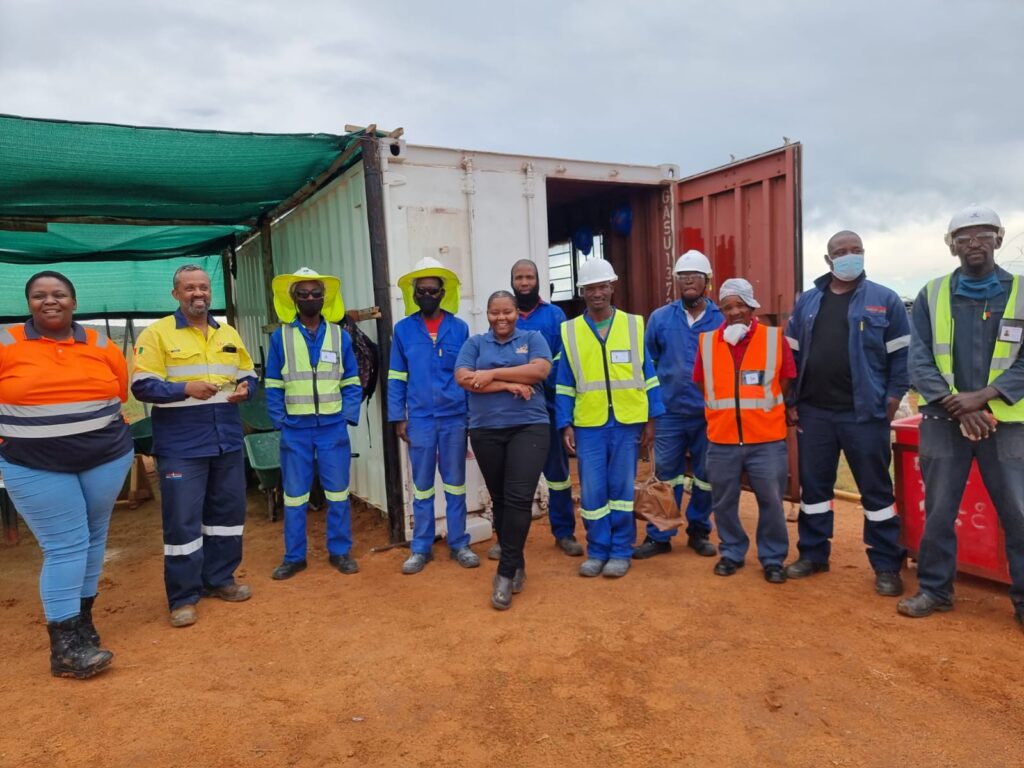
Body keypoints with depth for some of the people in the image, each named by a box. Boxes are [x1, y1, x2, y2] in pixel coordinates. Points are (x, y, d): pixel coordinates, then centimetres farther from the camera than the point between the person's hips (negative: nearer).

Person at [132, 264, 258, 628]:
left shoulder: (229, 333, 13)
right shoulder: (156, 333, -3)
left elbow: (248, 375, 17)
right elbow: (142, 385, -10)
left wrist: (245, 388, -6)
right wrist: (185, 389, -24)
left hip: (227, 441, 5)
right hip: (180, 445, -5)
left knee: (228, 511, 13)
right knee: (182, 520, -1)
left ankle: (219, 579, 29)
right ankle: (183, 596, 12)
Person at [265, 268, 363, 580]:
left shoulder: (339, 336, 5)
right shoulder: (280, 337, 3)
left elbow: (352, 382, 6)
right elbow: (273, 386, 4)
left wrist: (348, 417, -5)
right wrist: (279, 422, -5)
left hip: (333, 427, 1)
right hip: (295, 429, 0)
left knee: (338, 492, 7)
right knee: (294, 495, 7)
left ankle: (340, 551, 20)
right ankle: (294, 556, 20)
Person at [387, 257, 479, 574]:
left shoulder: (459, 328, 3)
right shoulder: (403, 329, 3)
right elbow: (396, 378, 4)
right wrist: (398, 417, -2)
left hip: (455, 417, 0)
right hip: (419, 419, 0)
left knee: (455, 483, 9)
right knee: (422, 486, 9)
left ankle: (459, 544, 20)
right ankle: (420, 548, 19)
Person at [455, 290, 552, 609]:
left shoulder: (532, 338, 8)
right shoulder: (475, 343, 10)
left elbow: (540, 370, -10)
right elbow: (463, 378, -6)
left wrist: (493, 374, -12)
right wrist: (510, 384, -13)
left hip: (528, 427, -2)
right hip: (486, 431, 2)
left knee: (519, 498, -12)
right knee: (500, 499, 10)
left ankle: (506, 572, -3)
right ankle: (516, 564, 25)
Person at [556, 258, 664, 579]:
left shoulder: (634, 325, 5)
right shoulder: (569, 331, 5)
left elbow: (648, 376, 6)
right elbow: (565, 386, 6)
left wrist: (651, 419, 3)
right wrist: (565, 425, -1)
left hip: (627, 422, 0)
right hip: (588, 425, 0)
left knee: (621, 489, 7)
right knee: (592, 491, 3)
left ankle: (621, 552, 20)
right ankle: (597, 551, 19)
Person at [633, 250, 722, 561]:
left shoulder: (722, 319, 0)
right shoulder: (660, 317, 3)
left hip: (710, 414, 0)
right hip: (669, 412, 0)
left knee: (705, 476, 10)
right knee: (665, 476, 5)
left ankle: (699, 532, 27)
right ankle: (658, 536, 16)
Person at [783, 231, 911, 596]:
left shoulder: (885, 300, 1)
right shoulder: (807, 302, 9)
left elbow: (901, 356, 1)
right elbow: (793, 354, 11)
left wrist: (891, 404, -5)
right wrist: (792, 403, 7)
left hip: (864, 414, -3)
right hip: (813, 413, 3)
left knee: (876, 490, 4)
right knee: (813, 485, 10)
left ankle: (887, 565, 16)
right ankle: (813, 553, 25)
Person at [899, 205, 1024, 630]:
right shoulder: (931, 296, 5)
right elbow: (919, 362, -1)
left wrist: (981, 398, -16)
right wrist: (958, 407, -11)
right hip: (943, 422, 1)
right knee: (938, 510, 8)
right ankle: (935, 589, 22)